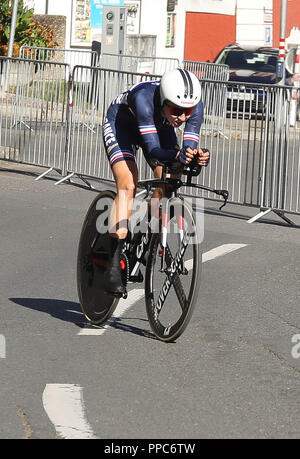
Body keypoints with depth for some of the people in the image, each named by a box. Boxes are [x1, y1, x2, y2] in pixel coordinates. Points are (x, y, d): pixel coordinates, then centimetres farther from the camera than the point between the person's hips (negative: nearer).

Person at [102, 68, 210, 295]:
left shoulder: (195, 105, -31)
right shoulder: (144, 97, -42)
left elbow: (190, 147, -34)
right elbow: (153, 149, -46)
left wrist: (198, 156, -57)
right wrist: (177, 155, -65)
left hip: (158, 127, 5)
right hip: (120, 124, -5)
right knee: (128, 185, -24)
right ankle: (114, 264, -26)